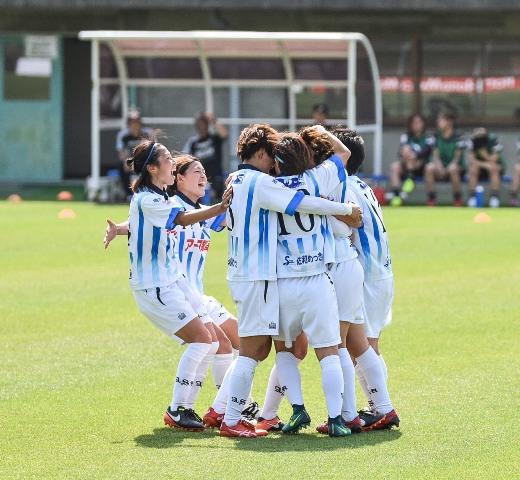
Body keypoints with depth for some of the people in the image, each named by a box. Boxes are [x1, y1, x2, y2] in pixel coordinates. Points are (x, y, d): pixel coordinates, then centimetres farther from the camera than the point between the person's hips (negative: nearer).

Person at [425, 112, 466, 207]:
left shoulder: (458, 137, -7)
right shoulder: (437, 136, 5)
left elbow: (457, 157, -11)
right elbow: (435, 155, 2)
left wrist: (449, 168, -25)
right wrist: (439, 166, -19)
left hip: (456, 166, -3)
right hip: (441, 165, 3)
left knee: (453, 169, -40)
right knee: (429, 168, -29)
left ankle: (457, 199, -20)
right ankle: (431, 198, -18)